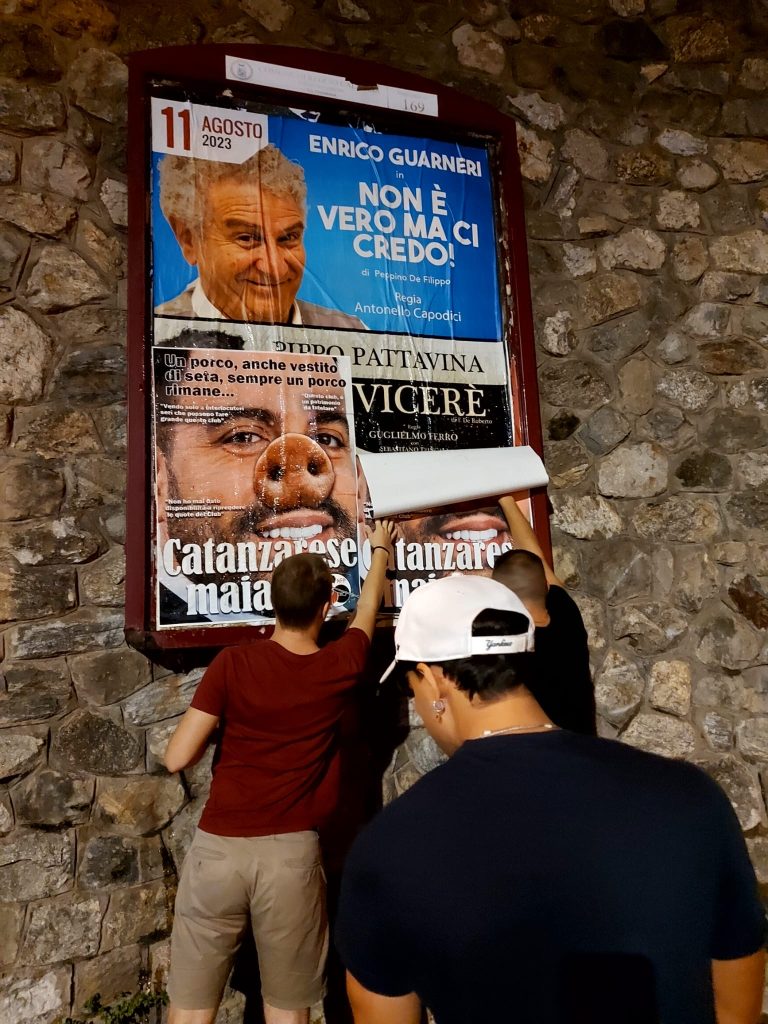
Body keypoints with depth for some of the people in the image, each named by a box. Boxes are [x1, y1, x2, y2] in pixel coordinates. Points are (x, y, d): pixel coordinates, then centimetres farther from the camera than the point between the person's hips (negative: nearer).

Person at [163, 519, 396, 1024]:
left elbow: (178, 758, -8)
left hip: (218, 848, 0)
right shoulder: (341, 668, -4)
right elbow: (369, 610, 16)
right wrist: (381, 551, 32)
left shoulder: (232, 664, -8)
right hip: (291, 853, 0)